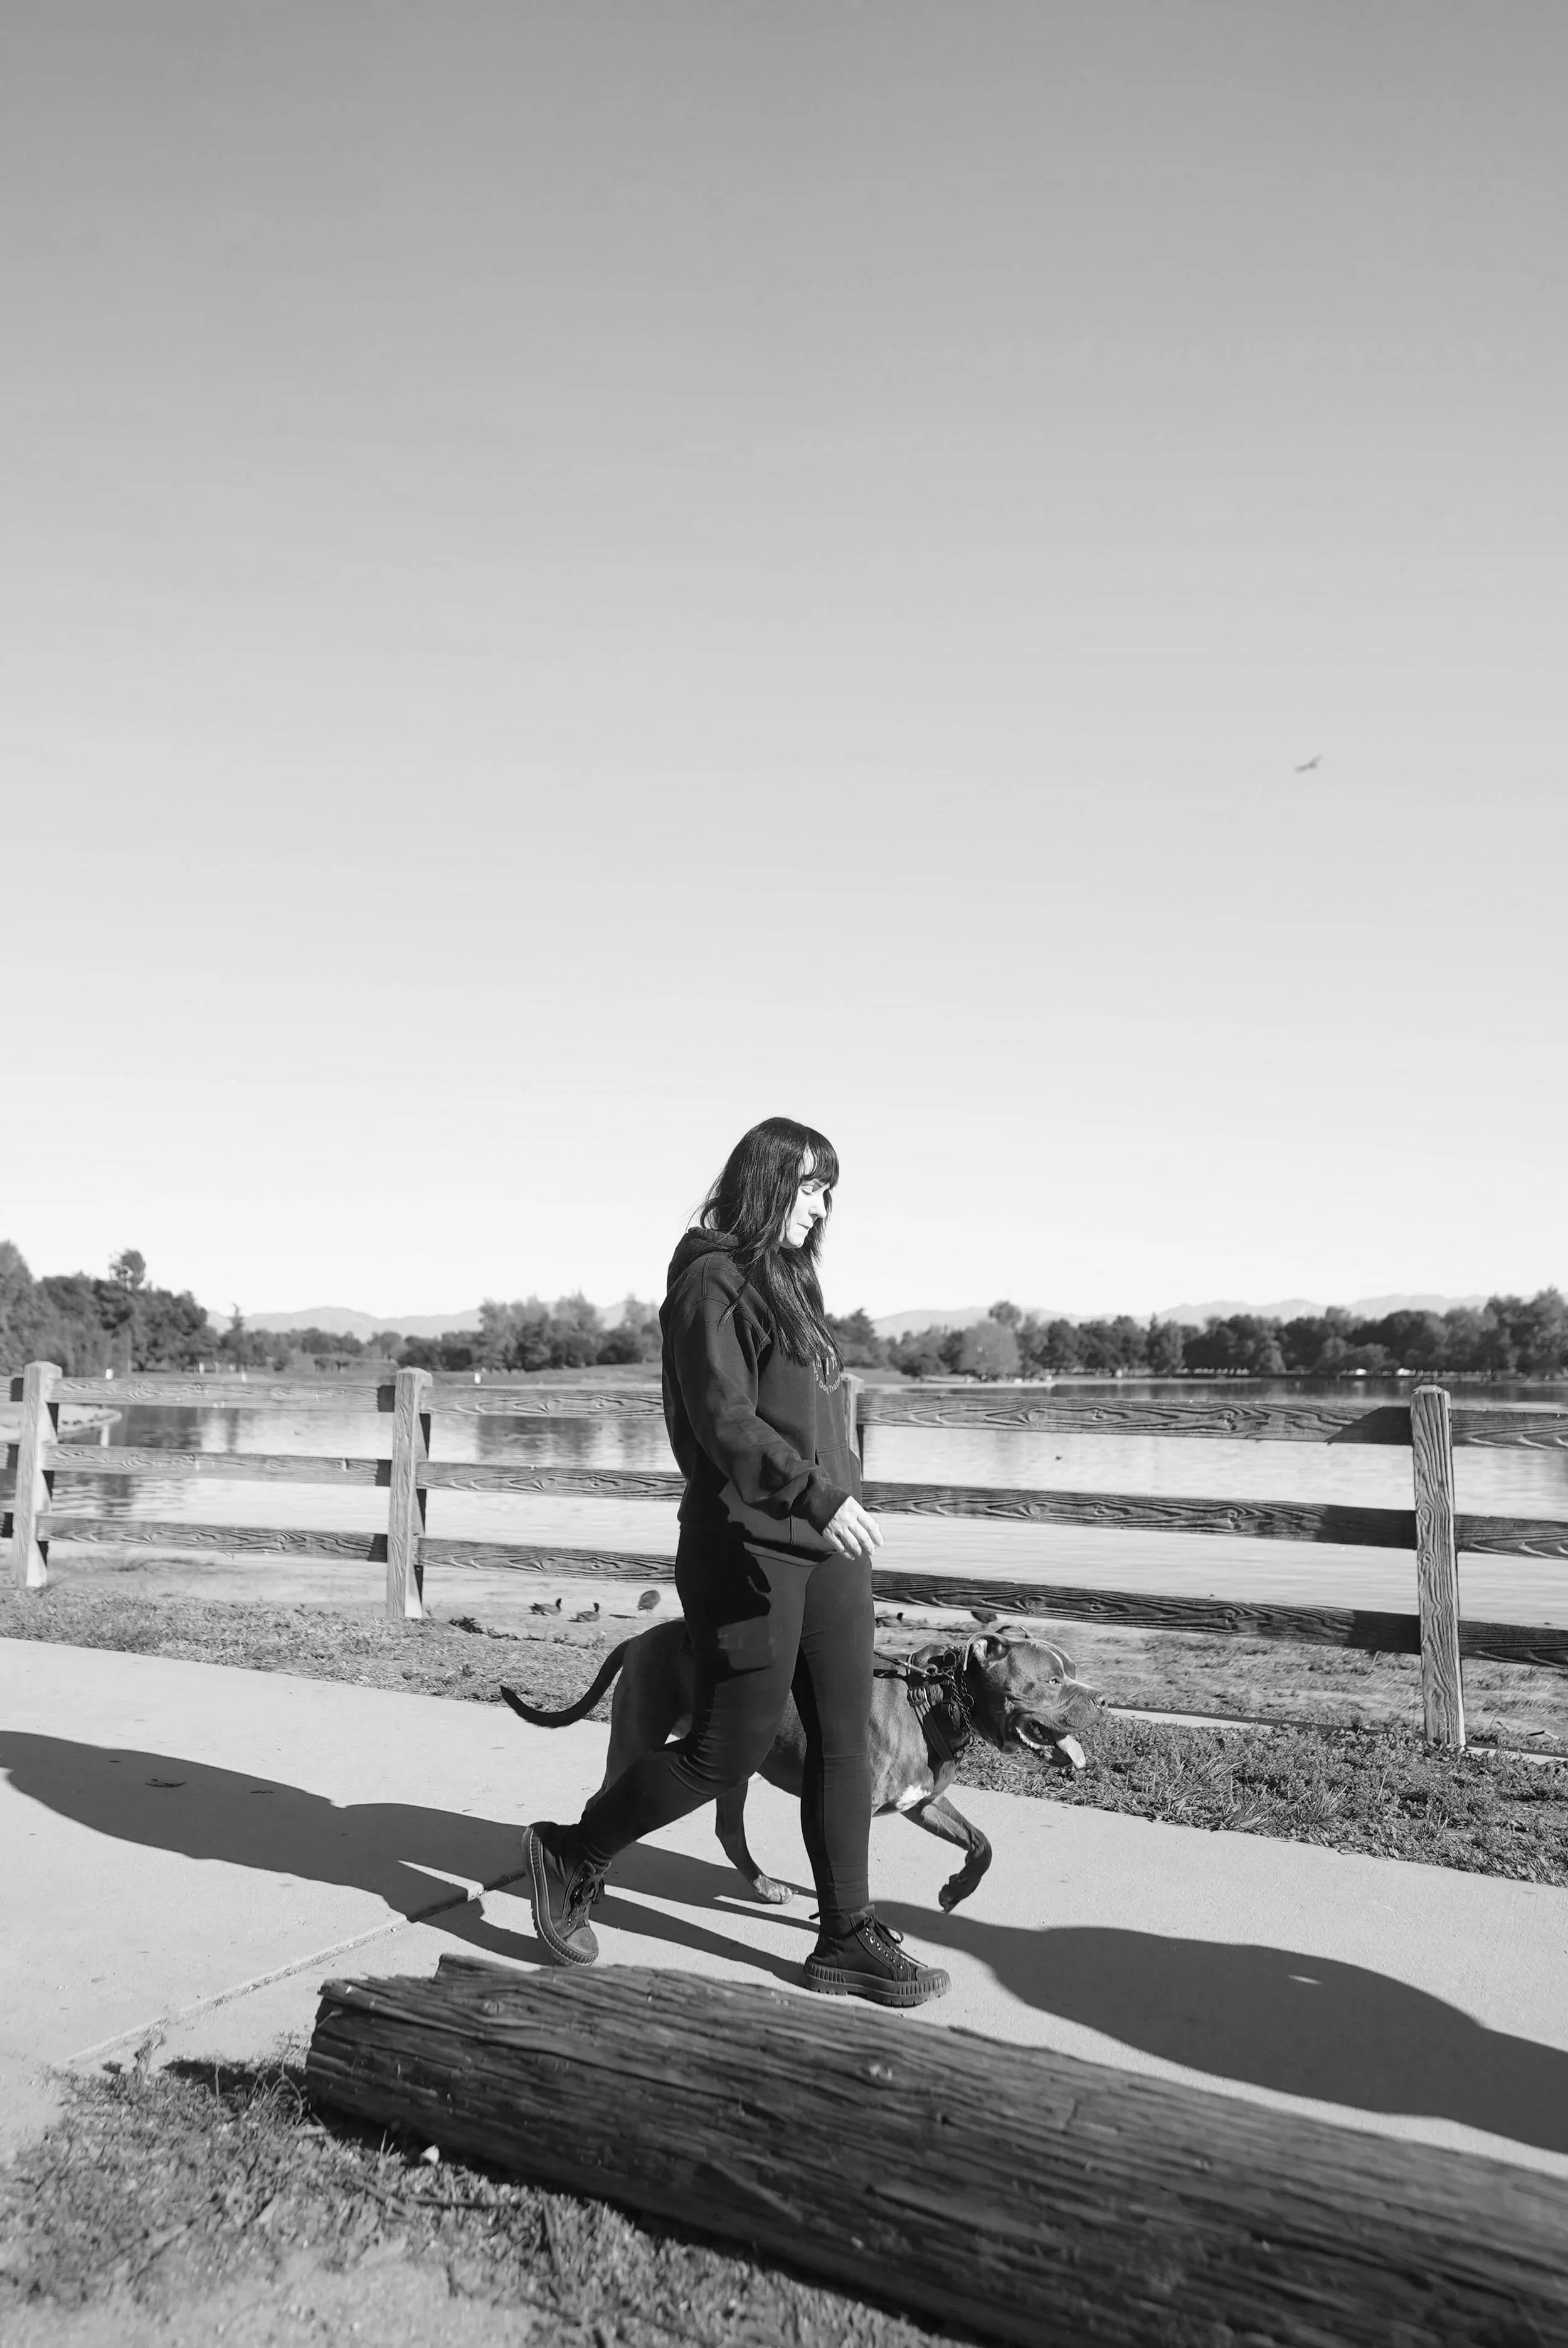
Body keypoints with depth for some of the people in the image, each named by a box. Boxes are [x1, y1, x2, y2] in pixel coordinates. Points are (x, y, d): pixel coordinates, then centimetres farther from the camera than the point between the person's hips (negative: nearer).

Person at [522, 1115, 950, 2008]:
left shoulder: (792, 1283, 17)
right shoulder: (713, 1281, -9)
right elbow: (723, 1421, -19)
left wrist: (839, 1504, 17)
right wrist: (818, 1495, -27)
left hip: (827, 1546, 8)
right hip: (747, 1547, -8)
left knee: (845, 1741, 9)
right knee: (732, 1744, 0)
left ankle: (849, 1938, 20)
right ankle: (572, 1856, 20)